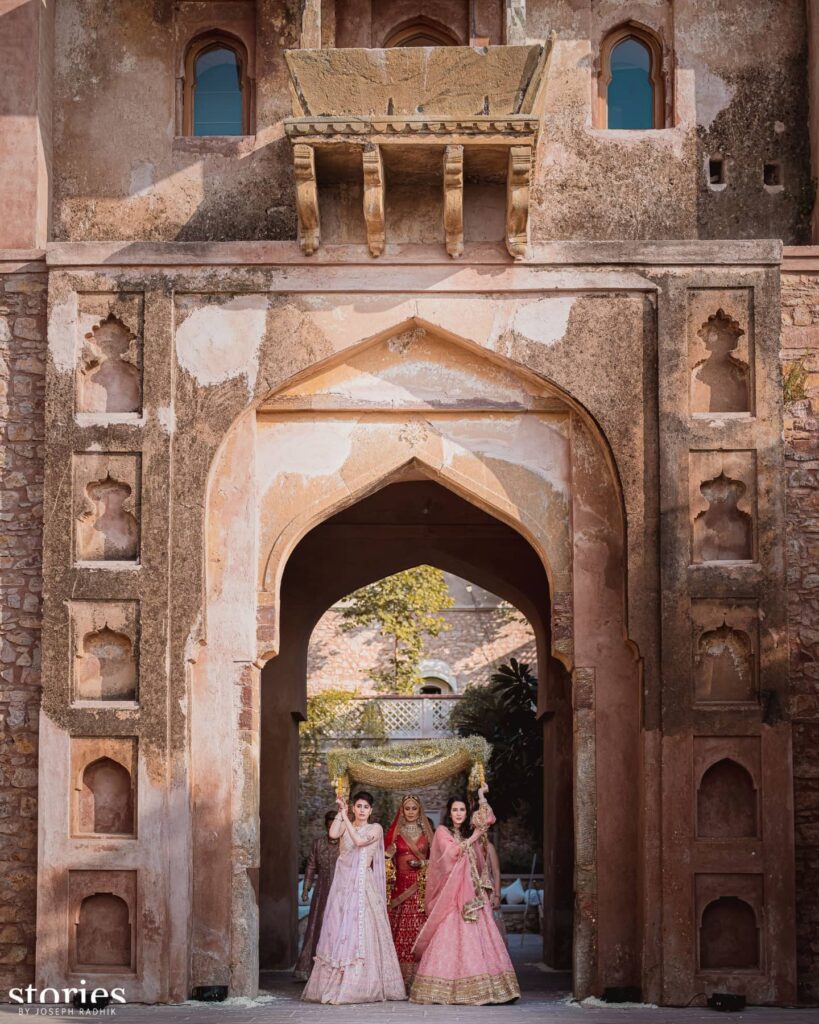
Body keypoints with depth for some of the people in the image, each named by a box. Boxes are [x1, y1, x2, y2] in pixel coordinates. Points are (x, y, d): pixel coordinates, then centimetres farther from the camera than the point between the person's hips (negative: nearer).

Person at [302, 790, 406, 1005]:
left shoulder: (375, 829, 6)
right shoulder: (345, 826, 12)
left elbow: (359, 841, -13)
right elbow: (333, 834, -11)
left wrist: (346, 818, -8)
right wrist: (341, 812, -6)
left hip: (363, 886, -2)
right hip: (344, 884, 2)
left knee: (362, 931, -7)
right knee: (339, 931, -2)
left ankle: (365, 985, -6)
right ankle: (338, 984, 0)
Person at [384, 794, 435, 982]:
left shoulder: (426, 832, 11)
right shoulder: (395, 832, 9)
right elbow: (386, 858, 7)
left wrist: (423, 863, -5)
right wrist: (389, 855, -14)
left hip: (421, 887, 0)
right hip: (400, 885, 0)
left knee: (419, 929, -6)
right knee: (400, 931, -4)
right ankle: (399, 976, 0)